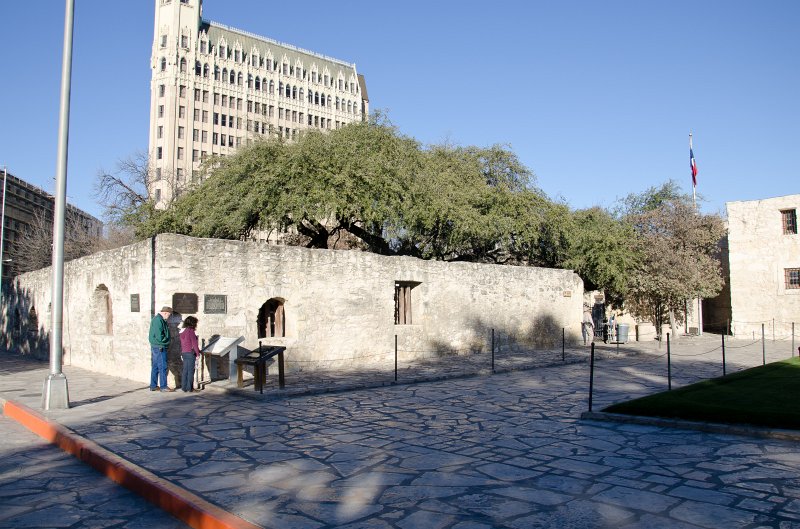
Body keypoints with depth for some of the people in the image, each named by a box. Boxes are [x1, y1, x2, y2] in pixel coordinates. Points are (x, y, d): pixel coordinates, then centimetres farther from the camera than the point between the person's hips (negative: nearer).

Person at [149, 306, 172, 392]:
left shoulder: (156, 319, 15)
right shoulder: (159, 320, -18)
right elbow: (159, 336, -23)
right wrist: (166, 341, -10)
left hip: (155, 347, 10)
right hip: (159, 347, -10)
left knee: (155, 367, 14)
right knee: (162, 367, -5)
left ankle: (153, 386, 20)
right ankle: (163, 386, -1)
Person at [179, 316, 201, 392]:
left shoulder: (182, 331, 11)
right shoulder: (191, 331, -13)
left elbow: (182, 344, 18)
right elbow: (194, 343, -13)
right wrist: (198, 354, -8)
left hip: (184, 352, 8)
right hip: (190, 353, -8)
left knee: (185, 370, 11)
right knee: (190, 370, -2)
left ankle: (184, 387, 15)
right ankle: (189, 387, 0)